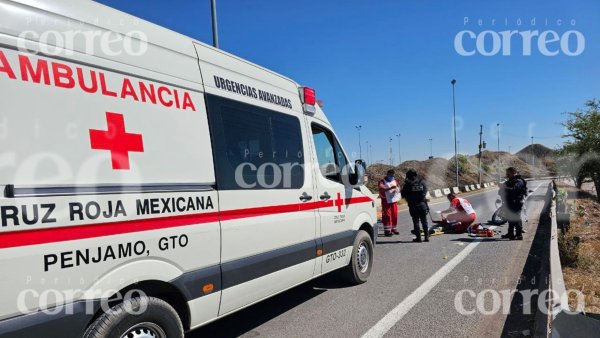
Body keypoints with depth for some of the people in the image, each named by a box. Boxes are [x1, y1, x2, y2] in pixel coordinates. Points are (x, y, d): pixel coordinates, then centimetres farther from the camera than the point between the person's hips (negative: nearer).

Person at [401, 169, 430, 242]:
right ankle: (426, 237, 12)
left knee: (416, 222, 4)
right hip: (422, 204, 3)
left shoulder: (407, 184, -7)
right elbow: (425, 192, 14)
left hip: (413, 206, -3)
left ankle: (418, 237, 4)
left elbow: (403, 195, -2)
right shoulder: (422, 183, 2)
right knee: (424, 221, 11)